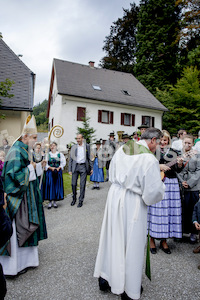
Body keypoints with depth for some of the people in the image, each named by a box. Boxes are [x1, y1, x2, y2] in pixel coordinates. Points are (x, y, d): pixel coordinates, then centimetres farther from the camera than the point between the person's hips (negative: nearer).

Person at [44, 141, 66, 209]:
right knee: (50, 186, -2)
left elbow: (63, 162, 4)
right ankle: (50, 201, 9)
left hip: (58, 172, 1)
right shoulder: (47, 154, 4)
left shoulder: (60, 154, 5)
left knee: (57, 186, 3)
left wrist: (59, 167, -10)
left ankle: (55, 201, 14)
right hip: (50, 172, -1)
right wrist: (51, 168, -13)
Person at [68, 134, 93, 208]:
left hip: (83, 166, -1)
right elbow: (70, 159, 7)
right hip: (75, 166, 1)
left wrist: (91, 168, 5)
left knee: (82, 185, 1)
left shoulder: (87, 146, 4)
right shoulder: (74, 147, 5)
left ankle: (81, 201, 13)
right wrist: (70, 169, 2)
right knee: (73, 184, 3)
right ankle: (74, 199, 25)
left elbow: (89, 157, 8)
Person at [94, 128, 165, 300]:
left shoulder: (122, 150, -1)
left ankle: (105, 279, 41)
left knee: (113, 238, 21)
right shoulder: (150, 159, -22)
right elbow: (154, 192, -19)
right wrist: (161, 186, 2)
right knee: (131, 243, 13)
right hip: (134, 204, -6)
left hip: (115, 196, 6)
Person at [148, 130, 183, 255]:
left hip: (171, 184, 4)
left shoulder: (173, 152, 12)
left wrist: (180, 164, -8)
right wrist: (158, 166, -16)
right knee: (155, 211, 0)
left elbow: (178, 170, 11)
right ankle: (152, 240, 18)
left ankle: (164, 241, 23)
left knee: (169, 211, 5)